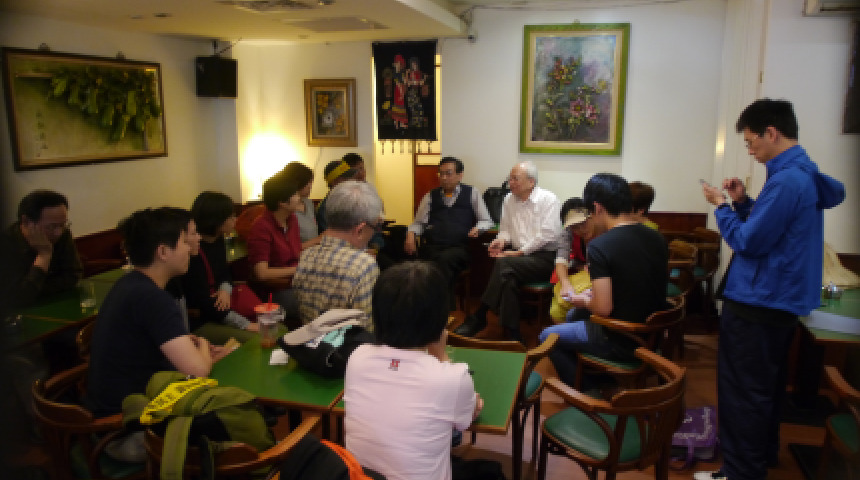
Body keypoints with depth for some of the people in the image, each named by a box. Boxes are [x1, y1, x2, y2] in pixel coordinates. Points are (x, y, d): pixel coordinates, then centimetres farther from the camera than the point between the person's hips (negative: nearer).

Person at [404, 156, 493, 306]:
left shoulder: (471, 194, 15)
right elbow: (418, 222, 18)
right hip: (432, 247, 2)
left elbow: (487, 221, 14)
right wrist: (411, 234, -3)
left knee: (445, 259, -34)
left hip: (460, 247, -1)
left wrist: (477, 228, -8)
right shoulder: (431, 196, 21)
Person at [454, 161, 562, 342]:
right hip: (519, 256, 5)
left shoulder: (548, 200, -3)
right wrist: (501, 240, -2)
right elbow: (505, 229, 22)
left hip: (544, 258, -5)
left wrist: (520, 252, -15)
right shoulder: (509, 200, 14)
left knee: (503, 263, -30)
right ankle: (512, 336, -24)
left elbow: (547, 235, -12)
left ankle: (479, 317, -23)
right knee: (508, 278, -30)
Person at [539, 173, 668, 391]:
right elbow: (642, 289, 11)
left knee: (547, 337, 15)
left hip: (621, 343, -7)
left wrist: (584, 301, -3)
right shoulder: (657, 239, -1)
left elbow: (603, 308, -25)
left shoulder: (599, 246, -24)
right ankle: (597, 381, 39)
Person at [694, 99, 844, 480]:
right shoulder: (804, 171, 10)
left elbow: (748, 242, -21)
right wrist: (743, 202, 5)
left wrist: (721, 206, -8)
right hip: (779, 300, 11)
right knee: (765, 387, 22)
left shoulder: (786, 180, -22)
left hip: (757, 305, -11)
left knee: (742, 393, 0)